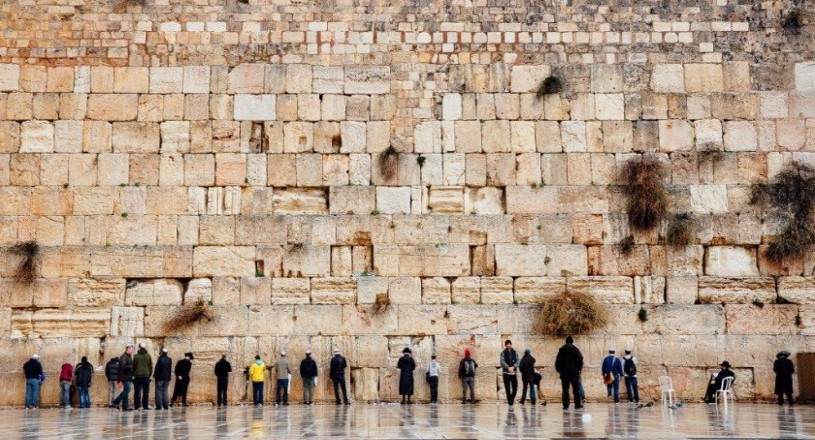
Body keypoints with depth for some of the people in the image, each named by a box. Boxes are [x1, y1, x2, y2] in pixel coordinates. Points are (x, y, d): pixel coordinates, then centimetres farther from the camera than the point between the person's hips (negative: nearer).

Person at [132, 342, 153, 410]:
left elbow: (133, 366, 1)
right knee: (146, 392, 2)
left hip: (137, 376, 0)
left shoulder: (136, 356, -1)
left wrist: (133, 374, 9)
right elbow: (151, 366, 4)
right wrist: (150, 374, 13)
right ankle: (145, 406, -1)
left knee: (137, 391, 4)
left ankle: (136, 405, 1)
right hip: (146, 375, 0)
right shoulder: (148, 356, 2)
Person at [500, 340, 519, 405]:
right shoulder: (503, 353, 2)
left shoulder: (515, 352, 8)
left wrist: (513, 367, -18)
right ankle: (510, 402, 7)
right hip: (506, 373, -1)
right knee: (507, 388, -1)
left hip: (514, 372, 1)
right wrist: (508, 367, -24)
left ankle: (512, 399, 21)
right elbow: (502, 362, -10)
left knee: (515, 387, -2)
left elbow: (517, 361, 0)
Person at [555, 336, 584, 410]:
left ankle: (565, 405, -3)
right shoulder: (575, 349, -1)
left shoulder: (561, 350, 9)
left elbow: (557, 361, 8)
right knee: (576, 389, 4)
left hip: (564, 373, 2)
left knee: (565, 390, 3)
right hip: (574, 372, -2)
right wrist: (579, 369, 3)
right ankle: (578, 404, 2)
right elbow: (580, 359, -7)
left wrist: (559, 370, 13)